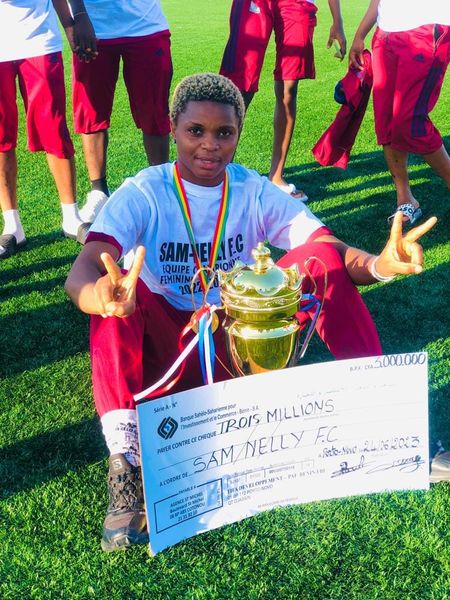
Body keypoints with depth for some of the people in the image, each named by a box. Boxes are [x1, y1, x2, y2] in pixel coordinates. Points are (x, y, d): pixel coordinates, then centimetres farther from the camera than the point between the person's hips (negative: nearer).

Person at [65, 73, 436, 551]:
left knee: (321, 257, -17)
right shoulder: (142, 194, -10)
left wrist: (378, 264, -37)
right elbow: (80, 276, -26)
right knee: (118, 287, -31)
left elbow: (331, 251, -13)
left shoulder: (257, 193, -2)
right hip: (167, 355, -2)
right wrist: (102, 295, -51)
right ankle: (126, 461, -37)